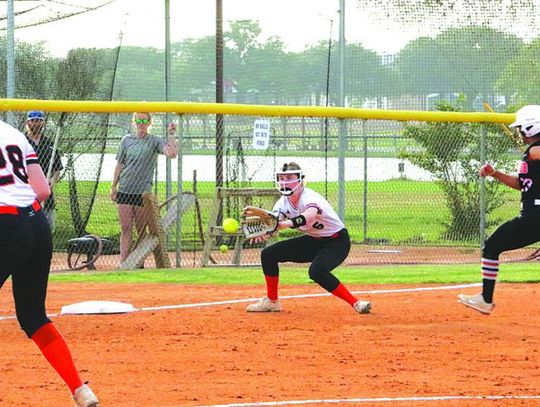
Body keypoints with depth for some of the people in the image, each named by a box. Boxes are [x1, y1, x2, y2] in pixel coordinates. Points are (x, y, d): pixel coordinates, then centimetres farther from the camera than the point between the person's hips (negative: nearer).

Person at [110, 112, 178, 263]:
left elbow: (172, 153, -15)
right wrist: (113, 187, 15)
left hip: (143, 191, -3)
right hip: (125, 189, 3)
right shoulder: (127, 140, 11)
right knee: (125, 228, -1)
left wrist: (171, 135, -17)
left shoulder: (154, 141, 1)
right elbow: (120, 164, 16)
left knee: (142, 230, 2)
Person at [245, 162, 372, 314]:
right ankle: (271, 301, 16)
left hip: (337, 241, -8)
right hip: (314, 241, 8)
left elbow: (309, 216, -52)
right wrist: (263, 233, -44)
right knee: (268, 254, 1)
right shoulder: (283, 203, -6)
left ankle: (355, 303, -25)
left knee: (317, 271, -36)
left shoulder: (309, 197, -29)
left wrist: (285, 224, -70)